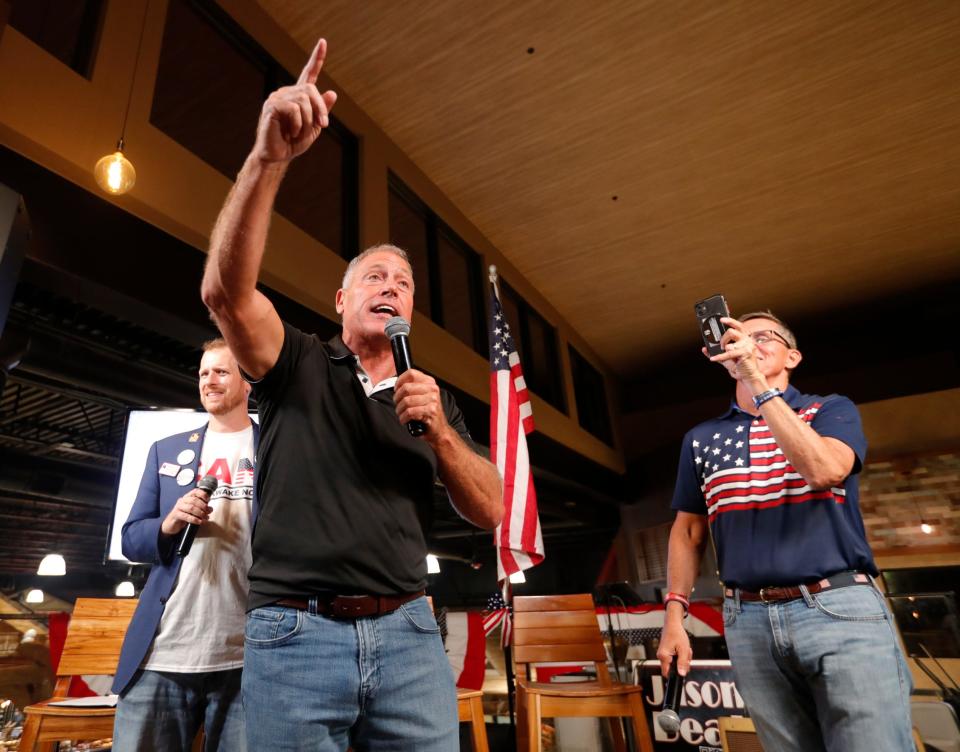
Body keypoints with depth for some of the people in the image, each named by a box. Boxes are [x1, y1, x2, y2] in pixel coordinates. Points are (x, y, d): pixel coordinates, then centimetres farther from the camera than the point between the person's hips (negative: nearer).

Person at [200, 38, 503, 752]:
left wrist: (439, 432, -9)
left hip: (408, 634, 3)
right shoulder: (299, 364, 5)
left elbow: (490, 509, 7)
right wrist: (269, 157, -26)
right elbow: (226, 290, -15)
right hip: (295, 632, -2)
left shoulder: (432, 397, 14)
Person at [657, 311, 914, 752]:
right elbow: (687, 532, 14)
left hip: (840, 609, -2)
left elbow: (824, 470, -18)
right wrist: (674, 616, 5)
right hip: (749, 621, 3)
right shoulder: (701, 438, 11)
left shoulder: (830, 411, 5)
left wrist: (757, 381, -19)